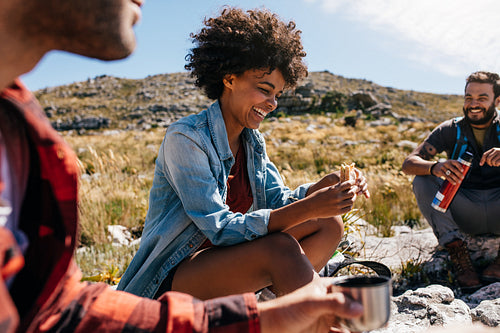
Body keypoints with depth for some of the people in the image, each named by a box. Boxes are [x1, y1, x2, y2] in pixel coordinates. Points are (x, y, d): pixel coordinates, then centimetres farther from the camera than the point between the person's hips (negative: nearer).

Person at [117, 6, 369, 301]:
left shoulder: (253, 141, 5)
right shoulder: (185, 138, -20)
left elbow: (278, 201, 3)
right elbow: (220, 228, -26)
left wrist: (328, 184, -15)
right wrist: (308, 208, -32)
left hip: (225, 260, 8)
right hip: (174, 279, -8)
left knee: (329, 224, -4)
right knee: (281, 247, -33)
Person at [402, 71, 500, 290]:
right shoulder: (450, 130, 0)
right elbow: (408, 164, -12)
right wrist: (435, 167, -35)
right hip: (465, 213, 1)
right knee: (422, 181, -21)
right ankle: (457, 251, -26)